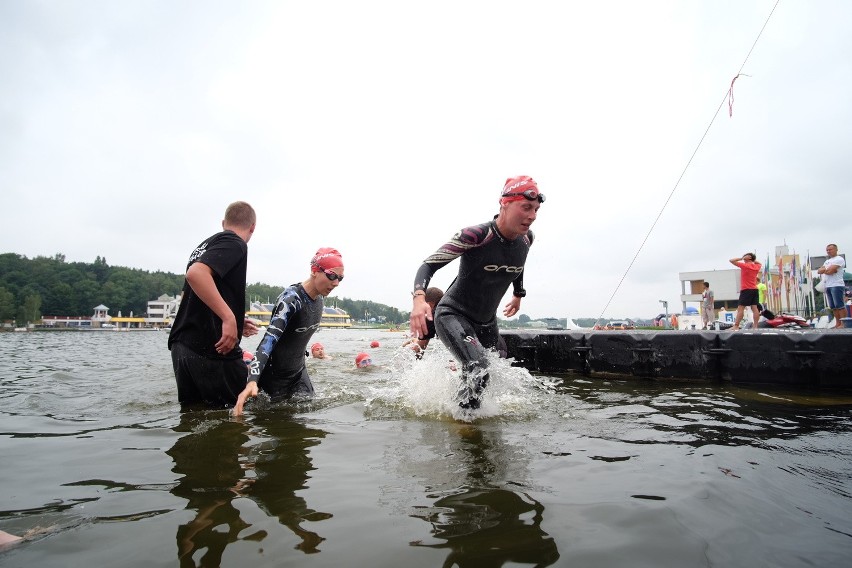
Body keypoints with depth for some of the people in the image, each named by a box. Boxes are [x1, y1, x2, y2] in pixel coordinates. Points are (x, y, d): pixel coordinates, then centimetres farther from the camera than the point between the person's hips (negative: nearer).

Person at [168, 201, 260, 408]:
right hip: (211, 349, -9)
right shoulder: (234, 243, -7)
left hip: (181, 346, 9)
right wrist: (230, 318, -26)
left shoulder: (204, 245, 21)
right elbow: (195, 274, -26)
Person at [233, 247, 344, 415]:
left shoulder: (319, 298, -2)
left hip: (299, 370, 7)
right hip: (275, 373, -7)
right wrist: (252, 381, -50)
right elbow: (269, 339, -38)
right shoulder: (291, 299, -27)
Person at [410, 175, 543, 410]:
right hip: (453, 315, -7)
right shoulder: (476, 235, -25)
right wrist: (419, 298, -42)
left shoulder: (526, 238, -4)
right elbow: (429, 264, -24)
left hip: (487, 322, 7)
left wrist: (518, 294, 32)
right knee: (478, 369, -28)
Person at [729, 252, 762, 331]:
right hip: (755, 290, 7)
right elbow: (759, 263, 36)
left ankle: (736, 326, -14)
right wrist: (753, 259, 19)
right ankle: (755, 326, 2)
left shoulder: (745, 266, -9)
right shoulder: (757, 266, 11)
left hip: (746, 290, -7)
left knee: (740, 308, -9)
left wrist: (741, 258, -1)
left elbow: (731, 260, -11)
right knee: (754, 308, 4)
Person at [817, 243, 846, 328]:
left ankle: (844, 323, -8)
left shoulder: (839, 259, -4)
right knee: (833, 307, 7)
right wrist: (827, 269, -4)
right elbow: (818, 271, 13)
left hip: (837, 286, -9)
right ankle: (838, 323, 10)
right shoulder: (827, 261, 23)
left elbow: (829, 271, -17)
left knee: (839, 305, -10)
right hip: (828, 286, 9)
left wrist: (824, 270, 4)